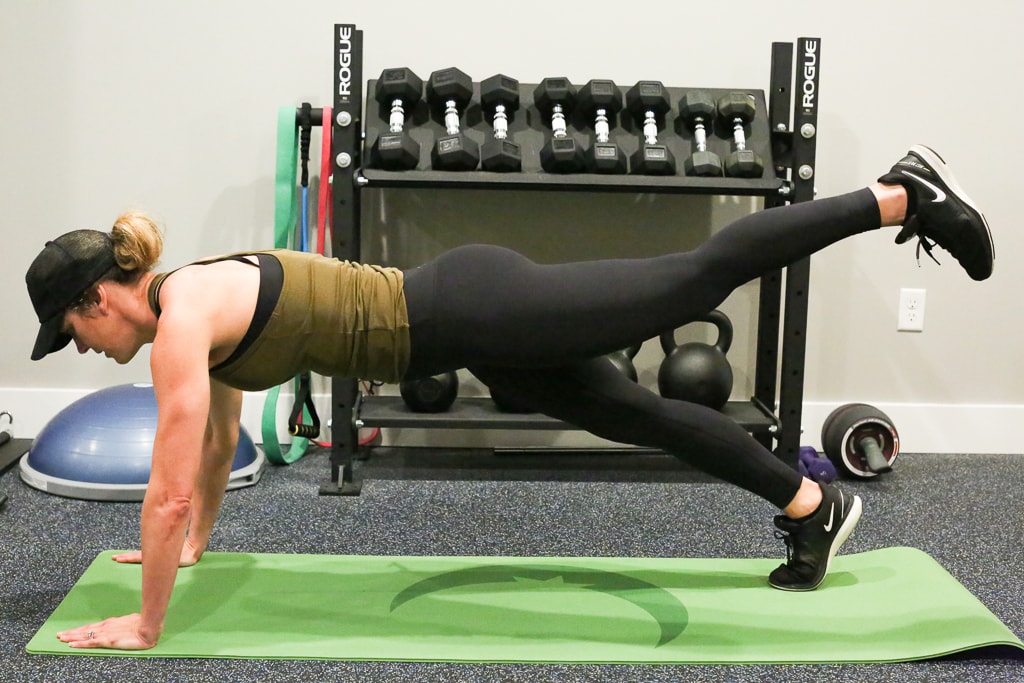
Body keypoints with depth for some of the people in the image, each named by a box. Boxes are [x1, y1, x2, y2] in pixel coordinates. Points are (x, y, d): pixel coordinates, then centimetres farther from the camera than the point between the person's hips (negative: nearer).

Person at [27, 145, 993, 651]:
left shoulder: (180, 319, -15)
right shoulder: (194, 305, 13)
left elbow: (168, 490, -16)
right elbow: (219, 437, 27)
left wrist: (145, 625, -7)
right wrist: (197, 545, 34)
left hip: (470, 316, -8)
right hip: (465, 322, 8)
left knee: (696, 279, -3)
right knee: (631, 413, 15)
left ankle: (902, 196, 6)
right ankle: (812, 505, 28)